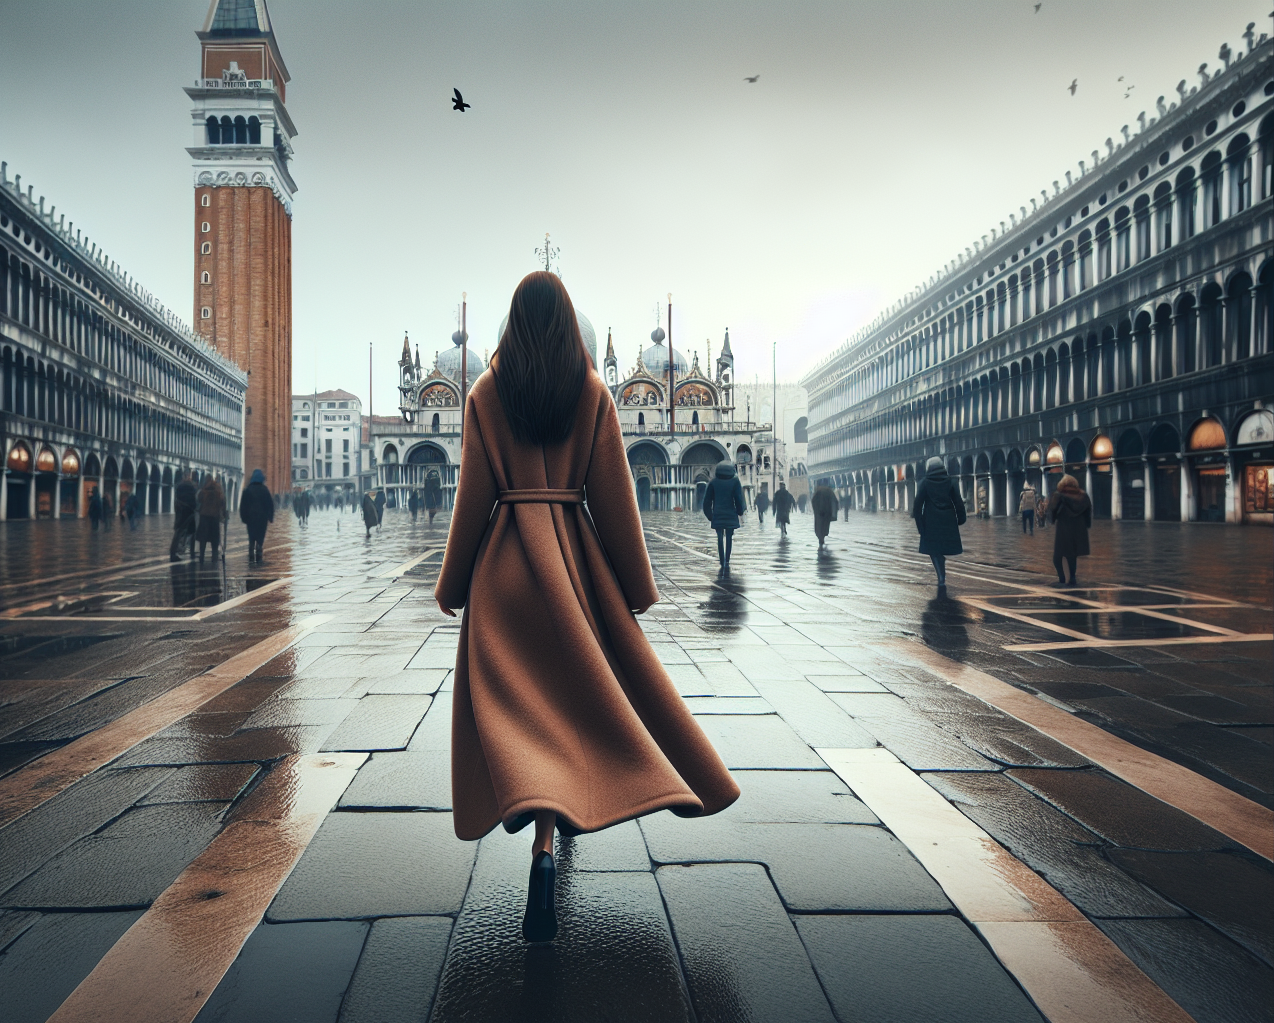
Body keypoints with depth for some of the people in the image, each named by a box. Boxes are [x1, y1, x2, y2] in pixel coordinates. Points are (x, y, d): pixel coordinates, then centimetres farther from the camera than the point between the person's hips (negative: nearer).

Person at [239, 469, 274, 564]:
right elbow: (270, 504, 1)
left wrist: (243, 518, 7)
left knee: (251, 539, 9)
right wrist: (270, 517, 7)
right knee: (260, 538, 4)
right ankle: (258, 559, -2)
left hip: (251, 518, 1)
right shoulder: (265, 489, -1)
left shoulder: (247, 490, 0)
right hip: (262, 518, -1)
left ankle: (251, 558, 2)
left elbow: (242, 505, 1)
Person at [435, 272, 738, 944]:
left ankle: (544, 853, -10)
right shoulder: (593, 392, 1)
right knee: (570, 681, 17)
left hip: (507, 556, -1)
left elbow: (473, 494, -1)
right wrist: (637, 585, 6)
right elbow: (614, 494, 0)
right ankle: (574, 807, 32)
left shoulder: (486, 392, 0)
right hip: (574, 553, 1)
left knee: (518, 693, 2)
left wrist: (453, 582, 8)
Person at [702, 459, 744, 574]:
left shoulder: (714, 481, 2)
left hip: (717, 516, 1)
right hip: (731, 516, -1)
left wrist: (709, 515, 13)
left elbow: (707, 500, 4)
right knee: (729, 539, 9)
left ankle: (722, 565, 4)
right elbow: (739, 499, -5)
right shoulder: (735, 481, -3)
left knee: (720, 539, 7)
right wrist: (740, 512, 9)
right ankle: (726, 563, -3)